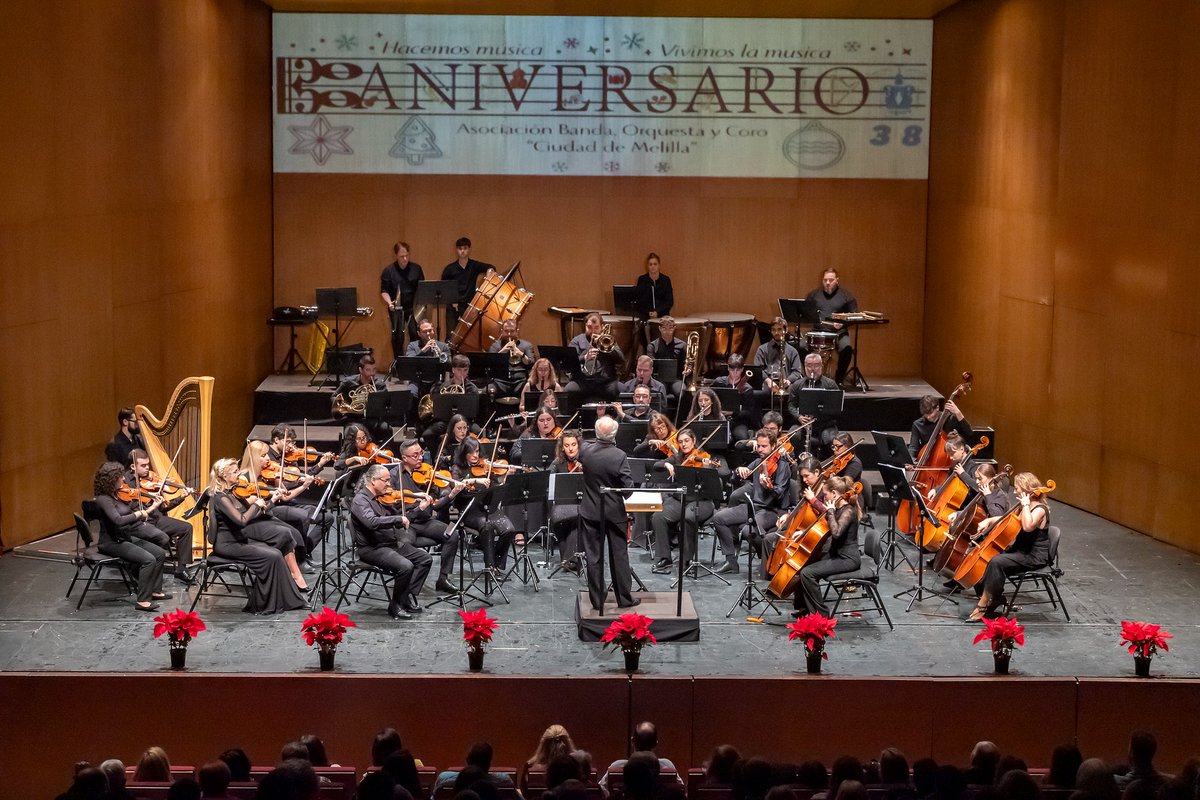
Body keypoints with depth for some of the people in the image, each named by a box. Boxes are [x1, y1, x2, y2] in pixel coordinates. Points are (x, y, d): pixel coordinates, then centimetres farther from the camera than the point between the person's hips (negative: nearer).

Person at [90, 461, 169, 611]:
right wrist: (139, 513, -23)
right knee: (148, 559, -23)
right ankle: (143, 601, -20)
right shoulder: (103, 499, -20)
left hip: (125, 537, 9)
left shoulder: (117, 494, 7)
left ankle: (155, 590, 14)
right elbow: (118, 520, -34)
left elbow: (130, 516, 12)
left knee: (160, 553, 4)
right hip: (111, 542, -9)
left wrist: (153, 507, 8)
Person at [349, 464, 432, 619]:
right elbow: (371, 522, -32)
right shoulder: (361, 500, -14)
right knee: (405, 566, -29)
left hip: (393, 543, 9)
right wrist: (399, 519, -28)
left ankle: (408, 596, 1)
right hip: (372, 548, -9)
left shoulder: (382, 498, 12)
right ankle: (396, 606, -12)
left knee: (425, 559, 0)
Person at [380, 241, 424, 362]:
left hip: (414, 308, 1)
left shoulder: (416, 268, 5)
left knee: (416, 335, -5)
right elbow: (384, 290, -1)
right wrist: (389, 302, -19)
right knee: (398, 337, 3)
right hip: (397, 309, -1)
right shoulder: (388, 271, 0)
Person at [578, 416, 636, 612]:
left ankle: (597, 601, 11)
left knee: (593, 557, 7)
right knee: (619, 555, 10)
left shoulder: (585, 451, -10)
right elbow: (628, 486, -15)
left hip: (590, 512, 2)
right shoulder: (619, 456, -19)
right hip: (614, 513, -2)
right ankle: (624, 598, 17)